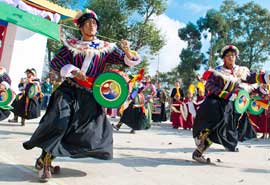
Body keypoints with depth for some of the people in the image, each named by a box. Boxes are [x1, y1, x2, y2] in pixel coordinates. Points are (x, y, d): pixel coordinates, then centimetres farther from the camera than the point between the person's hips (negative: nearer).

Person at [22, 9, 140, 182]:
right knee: (59, 123, -22)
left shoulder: (106, 47, 7)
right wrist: (73, 70, -15)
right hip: (69, 90, -2)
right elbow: (55, 62, 1)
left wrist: (127, 51, -18)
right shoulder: (72, 44, 6)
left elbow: (128, 61, 4)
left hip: (91, 95, 3)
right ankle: (44, 160, 3)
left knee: (96, 131, -1)